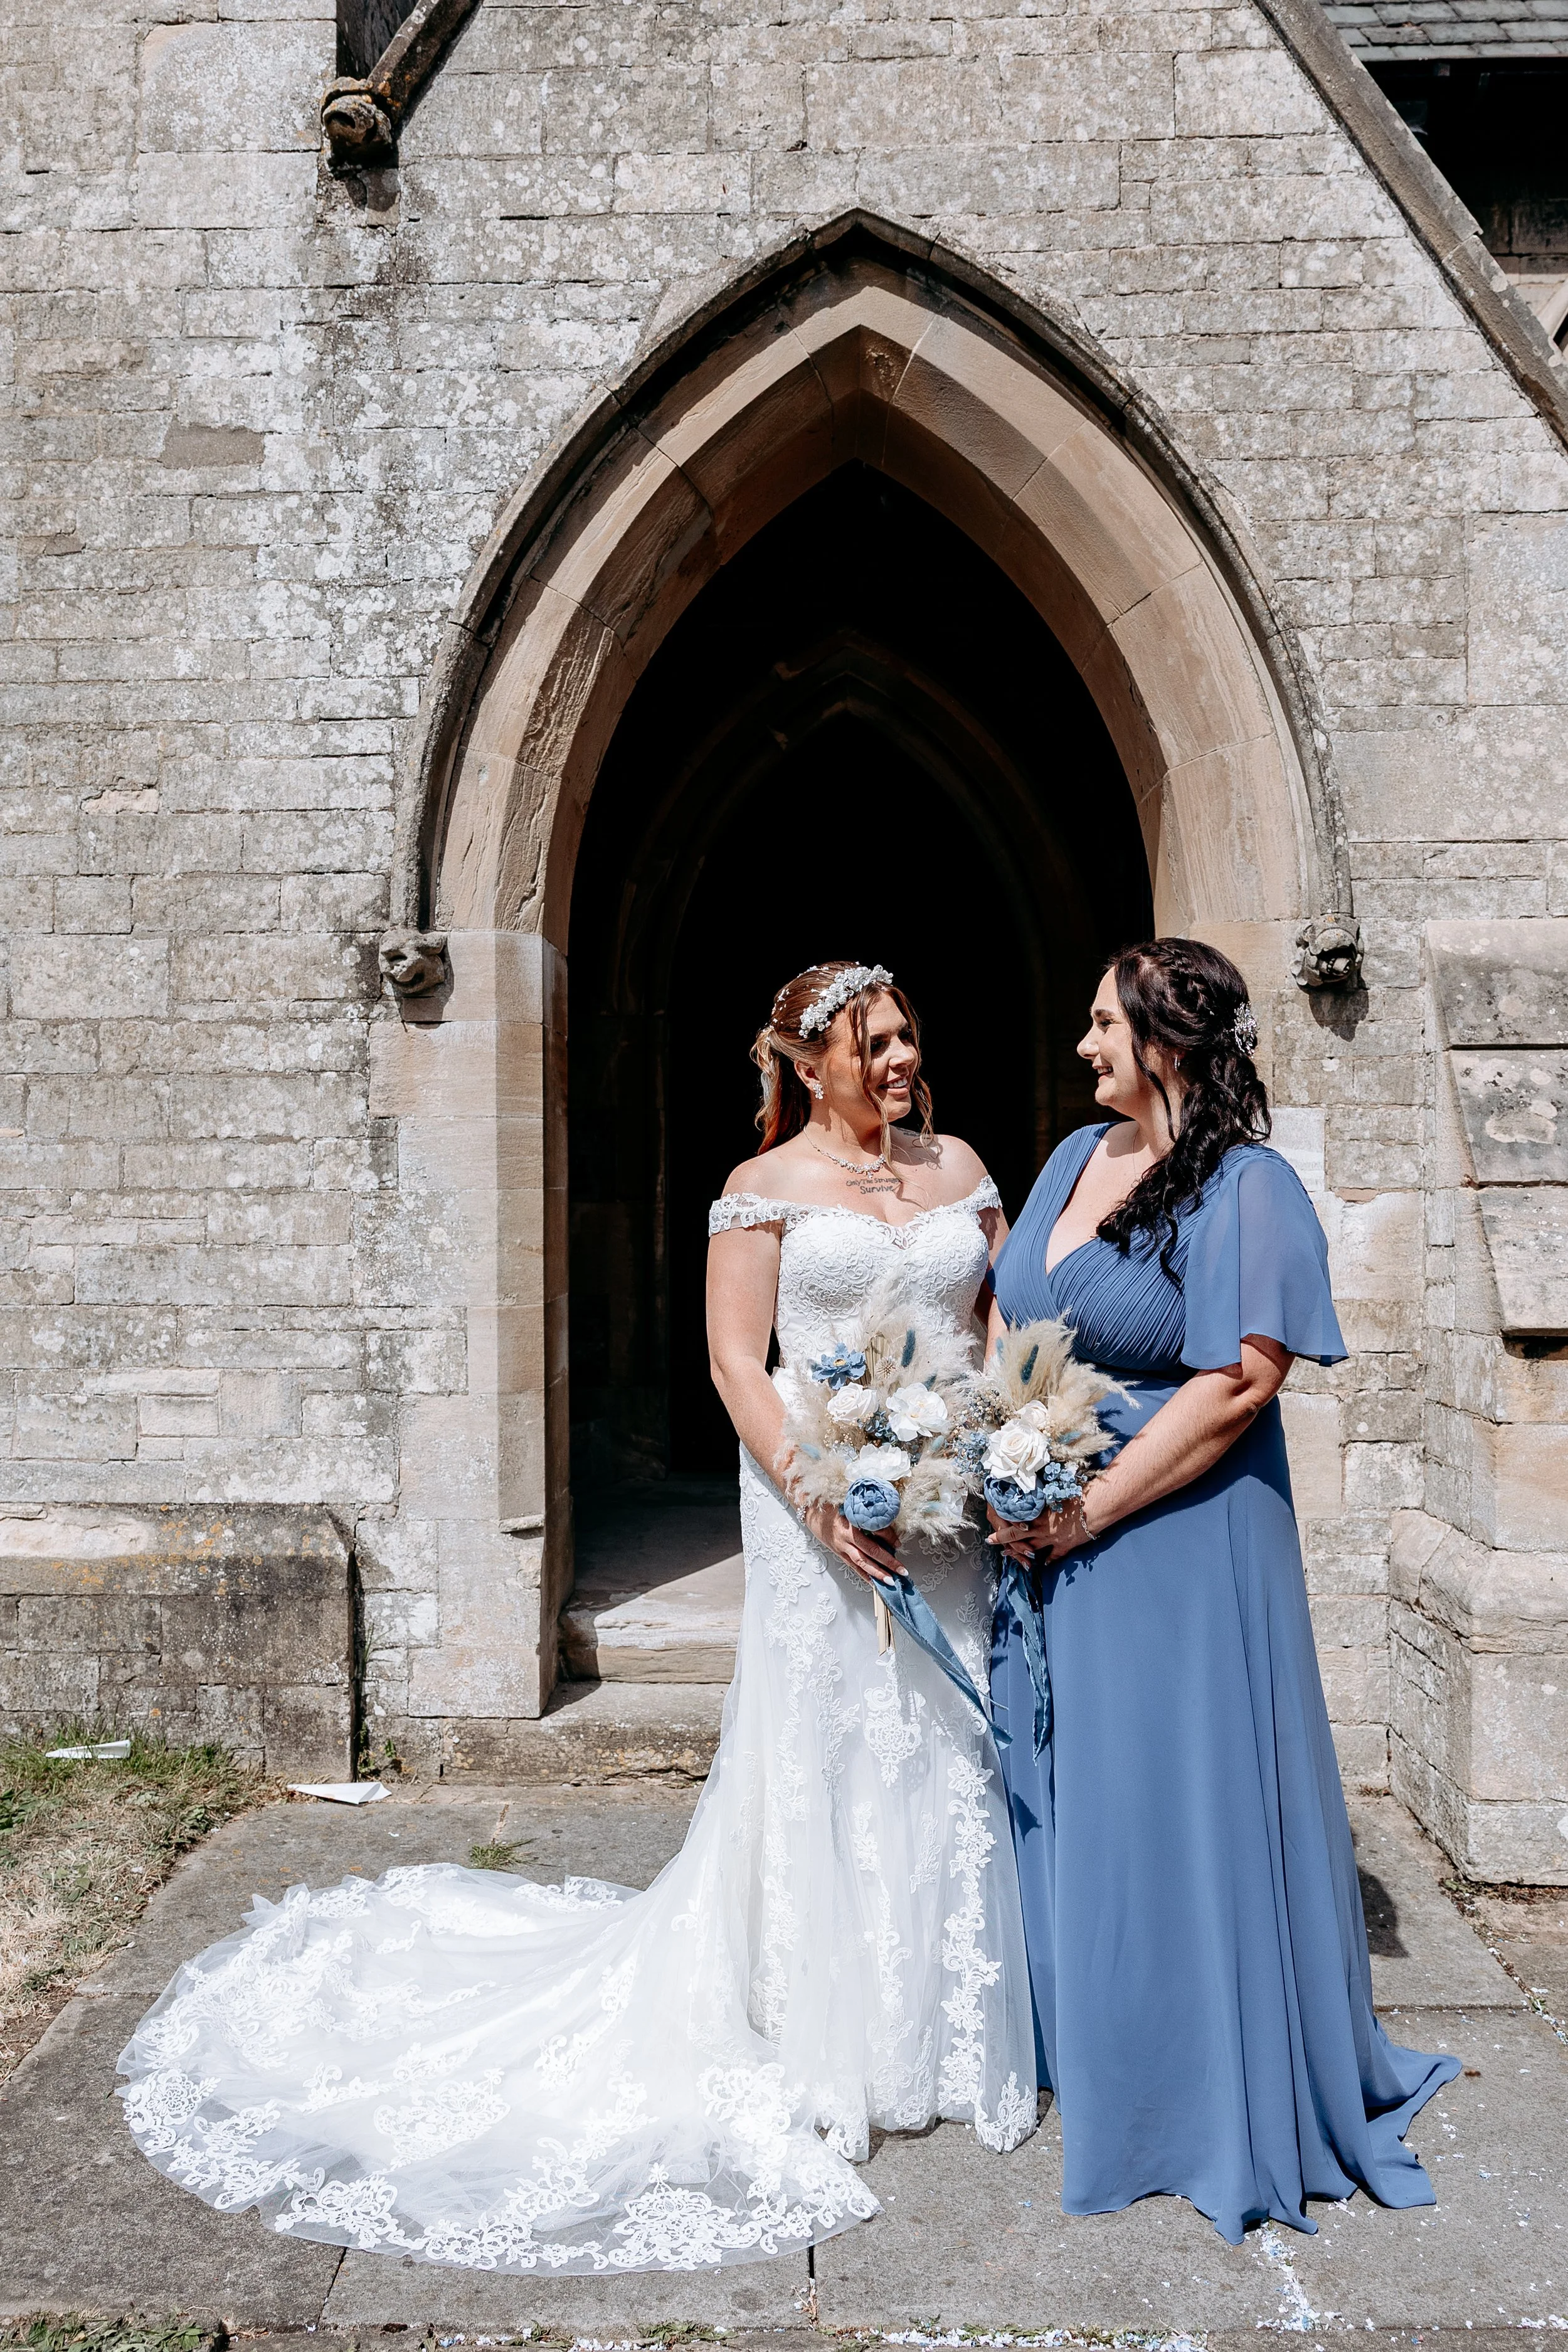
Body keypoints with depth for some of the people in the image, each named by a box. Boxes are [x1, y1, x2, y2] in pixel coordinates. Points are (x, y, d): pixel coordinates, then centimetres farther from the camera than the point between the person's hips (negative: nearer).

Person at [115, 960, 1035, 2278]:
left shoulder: (959, 1168, 11)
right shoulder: (767, 1187, -3)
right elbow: (737, 1361, -8)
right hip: (825, 1506, -4)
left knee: (951, 1756, 11)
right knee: (822, 1754, 5)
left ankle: (947, 2032, 31)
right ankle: (820, 2051, 25)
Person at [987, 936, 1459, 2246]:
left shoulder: (1247, 1189, -15)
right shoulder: (1075, 1157, 8)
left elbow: (1237, 1386, -21)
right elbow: (1006, 1317, 15)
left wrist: (1081, 1513, -18)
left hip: (1174, 1543, -7)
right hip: (1046, 1537, 7)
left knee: (1181, 1801, 4)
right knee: (1058, 1787, 18)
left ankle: (1210, 2098, 26)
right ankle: (1080, 2042, 39)